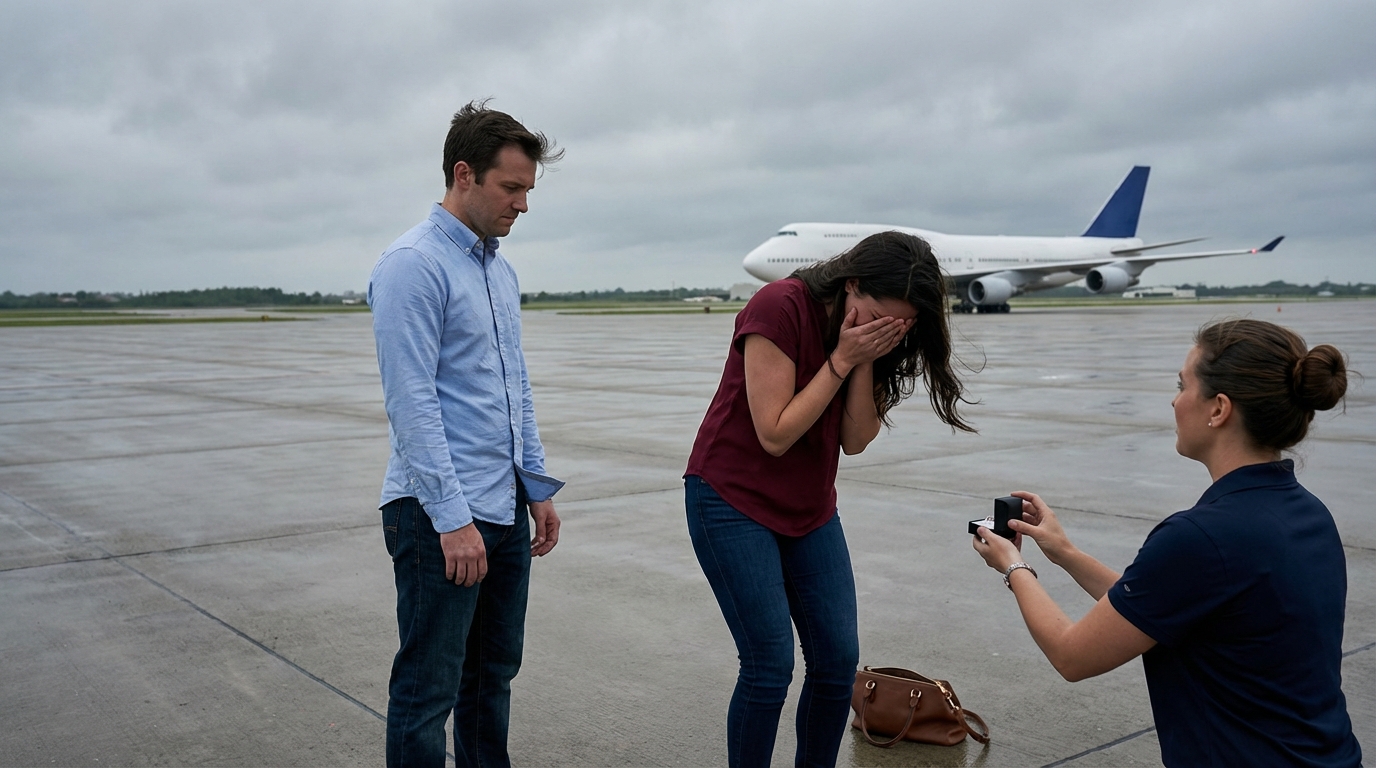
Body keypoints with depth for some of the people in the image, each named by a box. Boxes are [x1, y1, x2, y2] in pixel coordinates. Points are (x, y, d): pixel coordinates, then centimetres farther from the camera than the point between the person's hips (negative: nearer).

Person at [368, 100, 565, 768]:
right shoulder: (413, 264, -13)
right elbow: (411, 402, -19)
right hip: (440, 513, -9)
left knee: (494, 674, 18)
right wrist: (452, 517, -21)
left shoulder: (501, 270, 14)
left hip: (506, 509, 9)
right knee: (428, 690, 1)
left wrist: (538, 489, 16)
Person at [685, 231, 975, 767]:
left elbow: (856, 440, -7)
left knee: (838, 660, 4)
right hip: (733, 501, -6)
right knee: (770, 667, -9)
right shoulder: (780, 307, -23)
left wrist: (867, 363, -20)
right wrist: (842, 359, -25)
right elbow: (775, 435, -23)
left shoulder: (872, 337, -2)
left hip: (810, 508, 7)